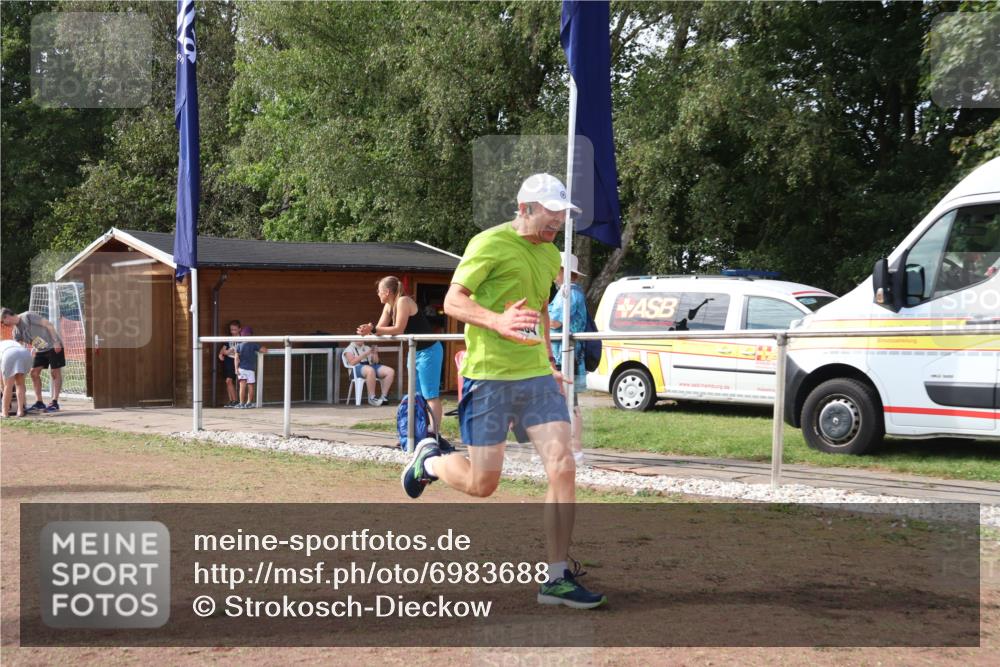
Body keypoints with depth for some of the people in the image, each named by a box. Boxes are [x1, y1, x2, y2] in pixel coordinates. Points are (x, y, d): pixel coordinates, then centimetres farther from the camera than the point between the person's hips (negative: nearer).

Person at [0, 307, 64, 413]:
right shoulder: (16, 331, 6)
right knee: (34, 372, 2)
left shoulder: (28, 316, -16)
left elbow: (48, 324, -17)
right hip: (40, 350, 8)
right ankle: (39, 403, 6)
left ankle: (54, 403, -5)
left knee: (55, 373, -5)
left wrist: (56, 341, -21)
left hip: (53, 346, -8)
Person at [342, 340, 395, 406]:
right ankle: (372, 398, -35)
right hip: (357, 368, -6)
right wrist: (365, 354, -13)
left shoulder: (367, 348, 27)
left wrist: (375, 354, 3)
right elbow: (352, 362, -8)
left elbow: (375, 362, 22)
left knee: (390, 371, -18)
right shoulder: (349, 349, 10)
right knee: (370, 370, -42)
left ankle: (384, 397, -18)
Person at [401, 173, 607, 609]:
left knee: (563, 468, -9)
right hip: (489, 376, -6)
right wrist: (499, 321, -30)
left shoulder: (550, 255, 16)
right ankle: (428, 461, 33)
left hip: (536, 376, 6)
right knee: (482, 483, -1)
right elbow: (453, 301, -14)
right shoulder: (490, 244, -8)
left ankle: (557, 579, -2)